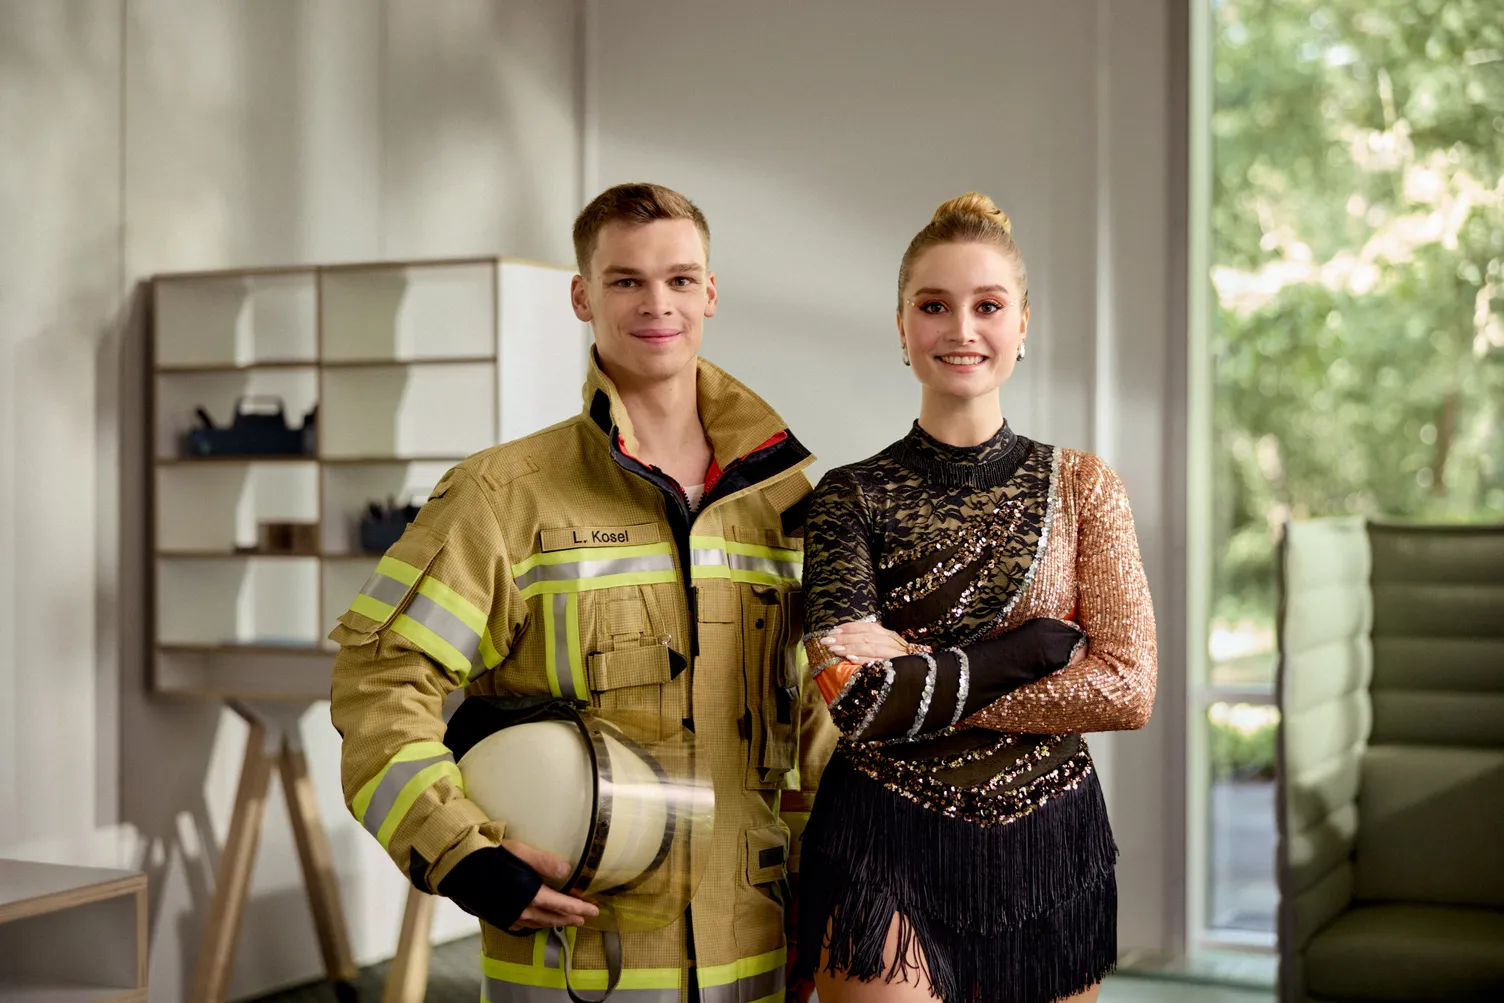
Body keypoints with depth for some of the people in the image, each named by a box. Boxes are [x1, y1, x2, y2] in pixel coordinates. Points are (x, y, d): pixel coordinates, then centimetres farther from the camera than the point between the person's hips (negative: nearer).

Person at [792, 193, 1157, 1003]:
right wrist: (1031, 647, -12)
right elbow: (852, 691, -16)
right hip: (888, 857, -2)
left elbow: (1129, 688, -7)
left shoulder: (1081, 486, 4)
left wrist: (926, 691, -11)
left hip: (1050, 853, 2)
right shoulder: (851, 496, -2)